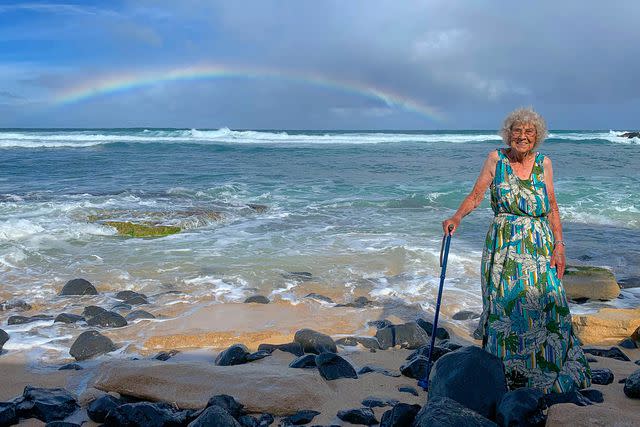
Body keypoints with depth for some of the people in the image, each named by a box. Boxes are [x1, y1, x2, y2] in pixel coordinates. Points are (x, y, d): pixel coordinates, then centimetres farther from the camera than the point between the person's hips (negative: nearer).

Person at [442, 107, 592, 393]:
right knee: (504, 303, -3)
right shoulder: (495, 159, 1)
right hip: (504, 245, -1)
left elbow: (552, 208, 7)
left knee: (545, 304, -3)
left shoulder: (543, 163, 6)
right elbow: (476, 195, 0)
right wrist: (457, 217, -17)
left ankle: (545, 367, 14)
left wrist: (559, 246, 0)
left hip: (539, 246, 2)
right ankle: (506, 370, 13)